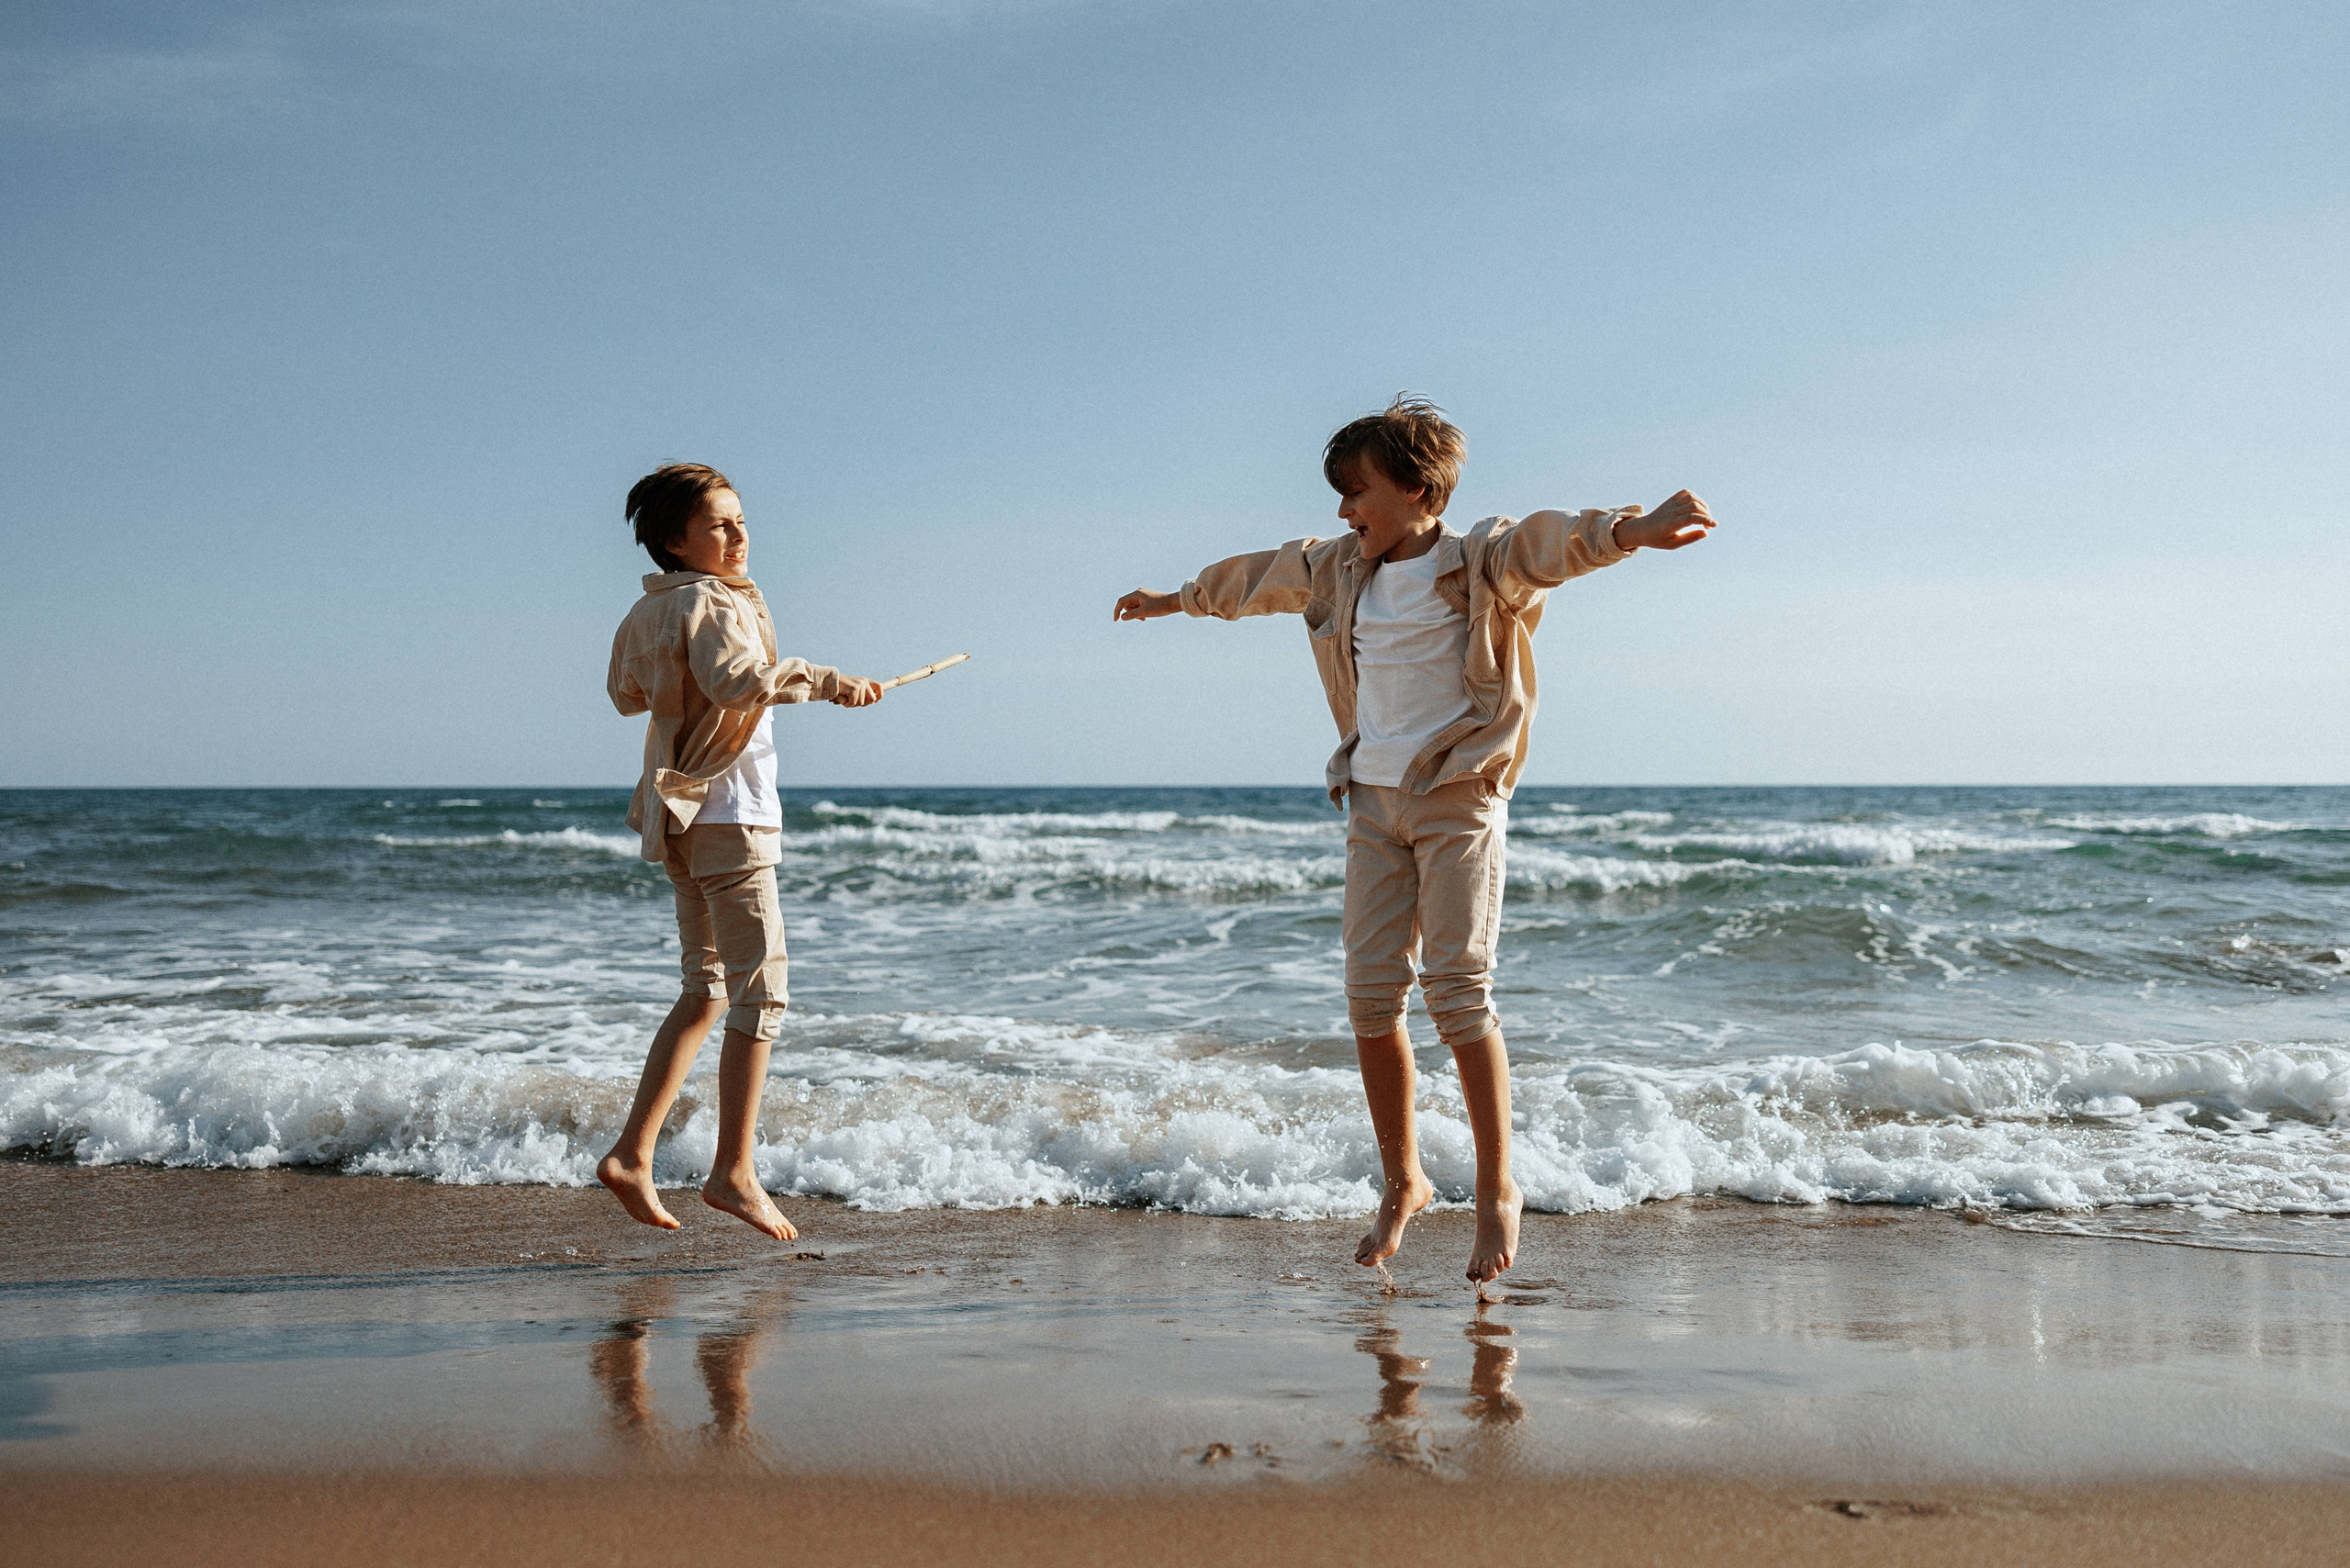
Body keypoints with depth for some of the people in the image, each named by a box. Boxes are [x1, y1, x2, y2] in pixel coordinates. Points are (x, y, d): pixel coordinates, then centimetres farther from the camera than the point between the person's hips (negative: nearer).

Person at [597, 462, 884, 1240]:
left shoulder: (647, 611, 13)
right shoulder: (712, 604, -15)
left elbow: (626, 692, 28)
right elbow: (740, 682, -34)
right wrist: (825, 680, -29)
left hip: (681, 811, 10)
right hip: (726, 808, -10)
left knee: (706, 991, 14)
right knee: (760, 993, -6)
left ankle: (632, 1154, 12)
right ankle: (733, 1172, -5)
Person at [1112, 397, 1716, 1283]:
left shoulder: (1481, 564, -7)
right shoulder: (1336, 570, 12)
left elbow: (1549, 541, -28)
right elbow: (1255, 578, 29)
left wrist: (1632, 530, -49)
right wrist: (1176, 600, 46)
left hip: (1458, 798, -6)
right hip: (1373, 800, 6)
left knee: (1456, 990, -11)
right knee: (1371, 993, 2)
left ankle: (1497, 1191, 1)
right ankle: (1401, 1183, 16)